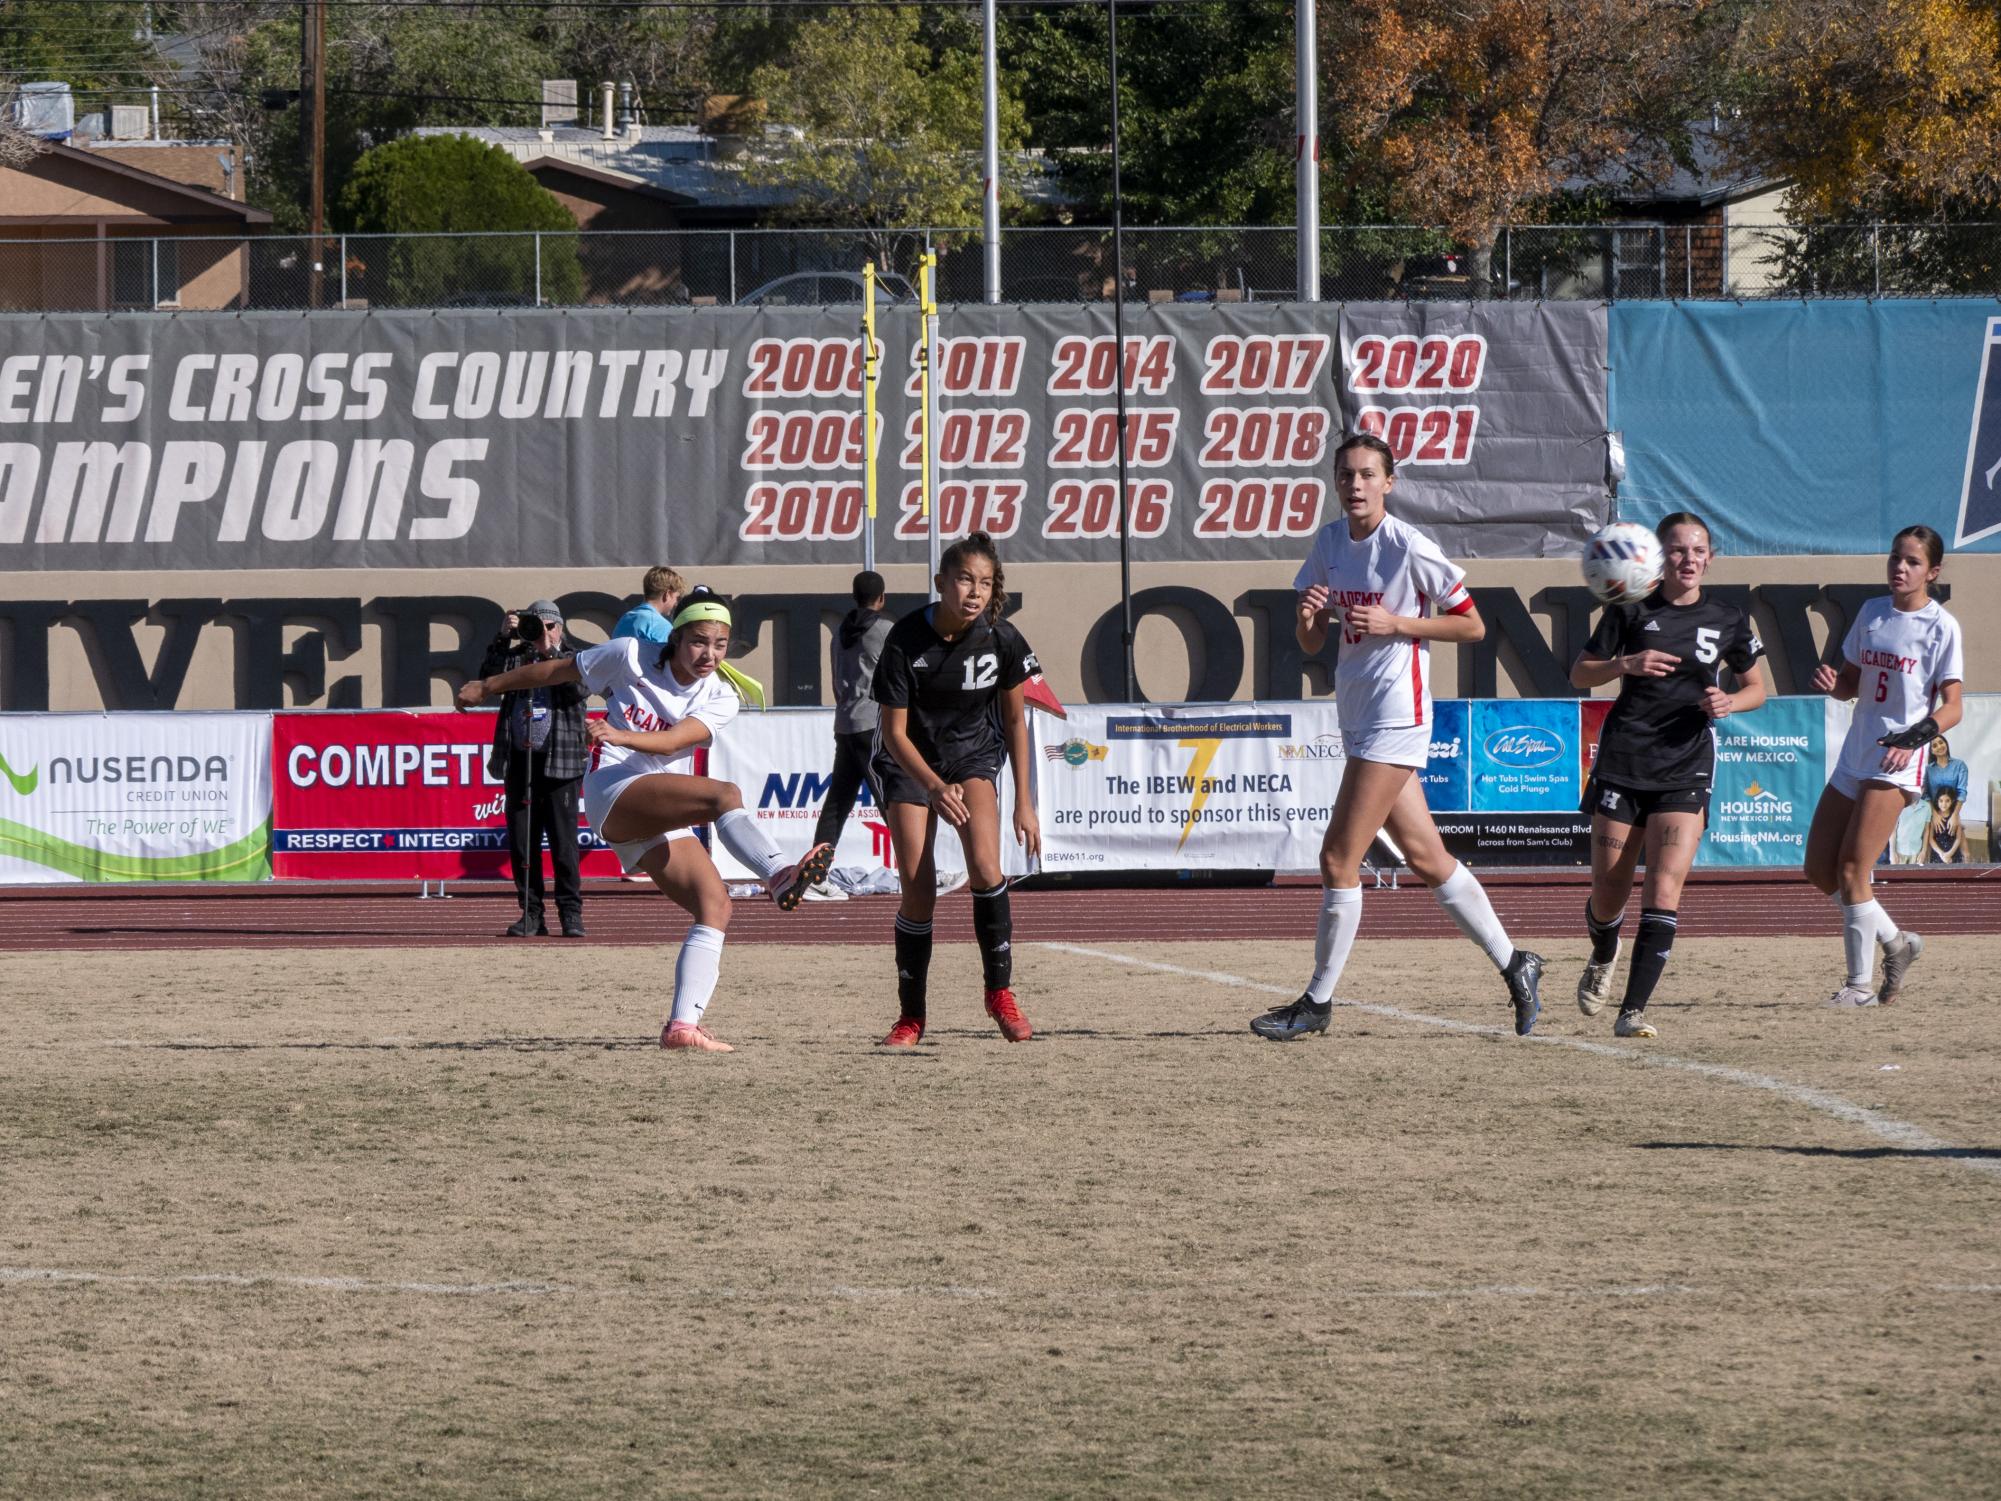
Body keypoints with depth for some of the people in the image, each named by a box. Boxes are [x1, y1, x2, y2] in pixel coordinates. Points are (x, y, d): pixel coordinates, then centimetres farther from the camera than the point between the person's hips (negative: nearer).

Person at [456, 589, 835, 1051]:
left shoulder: (721, 698, 4)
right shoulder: (631, 656, -2)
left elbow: (672, 741, -15)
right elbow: (557, 671, 11)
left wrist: (622, 736, -33)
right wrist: (487, 687, 19)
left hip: (665, 818, 6)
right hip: (613, 790, -6)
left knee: (715, 906, -13)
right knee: (725, 794, -30)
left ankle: (683, 1023, -17)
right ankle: (779, 875, -54)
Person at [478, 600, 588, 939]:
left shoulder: (570, 659, 8)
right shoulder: (517, 658, 14)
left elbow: (578, 688, -11)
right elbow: (489, 676, -2)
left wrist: (550, 653, -16)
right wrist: (503, 638, -10)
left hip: (559, 764, -3)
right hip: (520, 760, 3)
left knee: (563, 841, -5)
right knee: (521, 842, 3)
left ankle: (571, 912, 1)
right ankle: (531, 914, 9)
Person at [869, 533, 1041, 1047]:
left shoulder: (1000, 639, -16)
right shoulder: (905, 639, -24)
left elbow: (1014, 721, -2)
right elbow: (894, 731, -19)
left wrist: (1024, 802, -3)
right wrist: (934, 787, -35)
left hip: (973, 754, 1)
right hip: (909, 762, -1)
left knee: (985, 866, -23)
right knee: (918, 892, -9)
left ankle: (1000, 992, -7)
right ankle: (911, 1018, 5)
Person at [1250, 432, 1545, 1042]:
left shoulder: (1409, 548, -13)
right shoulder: (1330, 542, 8)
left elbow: (1471, 625, -7)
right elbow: (1310, 643, 12)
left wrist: (1395, 623, -17)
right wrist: (1308, 614, -11)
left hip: (1395, 715, -8)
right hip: (1358, 715, 8)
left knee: (1339, 858, -9)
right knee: (1426, 858, 11)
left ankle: (1317, 1002, -1)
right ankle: (1513, 964, 23)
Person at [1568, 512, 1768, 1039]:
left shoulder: (1727, 621, 6)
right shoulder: (1631, 611, 2)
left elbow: (1757, 687, 18)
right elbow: (1579, 675, 6)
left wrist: (1729, 702, -5)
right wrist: (1626, 664, -14)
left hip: (1686, 768, 0)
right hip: (1624, 758, 0)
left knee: (1665, 887, -16)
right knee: (1609, 891, 5)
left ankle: (1633, 1011, -17)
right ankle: (1603, 957, 41)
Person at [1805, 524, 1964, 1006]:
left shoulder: (1941, 626, -6)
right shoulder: (1871, 613, 12)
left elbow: (1951, 706, -9)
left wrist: (1916, 736, -27)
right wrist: (1831, 683, -5)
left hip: (1897, 764, -7)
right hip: (1854, 758, 7)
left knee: (1851, 870, -14)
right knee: (1818, 868, 7)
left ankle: (1861, 984, -4)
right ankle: (1895, 942, 25)